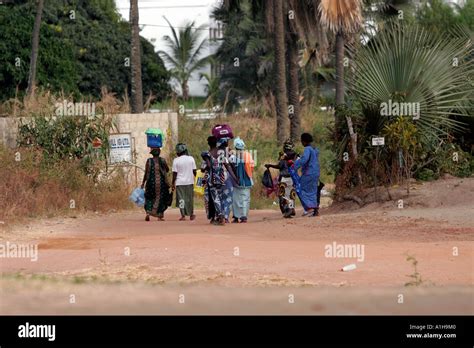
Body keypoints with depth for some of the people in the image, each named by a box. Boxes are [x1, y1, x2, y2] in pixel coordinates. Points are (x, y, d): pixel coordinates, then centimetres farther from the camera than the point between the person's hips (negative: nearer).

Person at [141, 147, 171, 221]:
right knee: (161, 199, 11)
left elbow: (146, 173, -3)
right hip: (161, 183, 0)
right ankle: (159, 216, 10)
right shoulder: (162, 160, -5)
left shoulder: (149, 161, -5)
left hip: (151, 183, 0)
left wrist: (143, 183, 6)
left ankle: (148, 213, -6)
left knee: (149, 198, 13)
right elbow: (167, 170, 7)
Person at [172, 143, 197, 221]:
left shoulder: (176, 160, -7)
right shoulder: (191, 159, -1)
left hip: (180, 182, -2)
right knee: (190, 198, 14)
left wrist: (173, 184, 2)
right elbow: (194, 171, 2)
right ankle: (191, 215, 21)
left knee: (181, 199, 1)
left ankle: (183, 215, -5)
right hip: (190, 182, 2)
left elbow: (174, 173, -6)